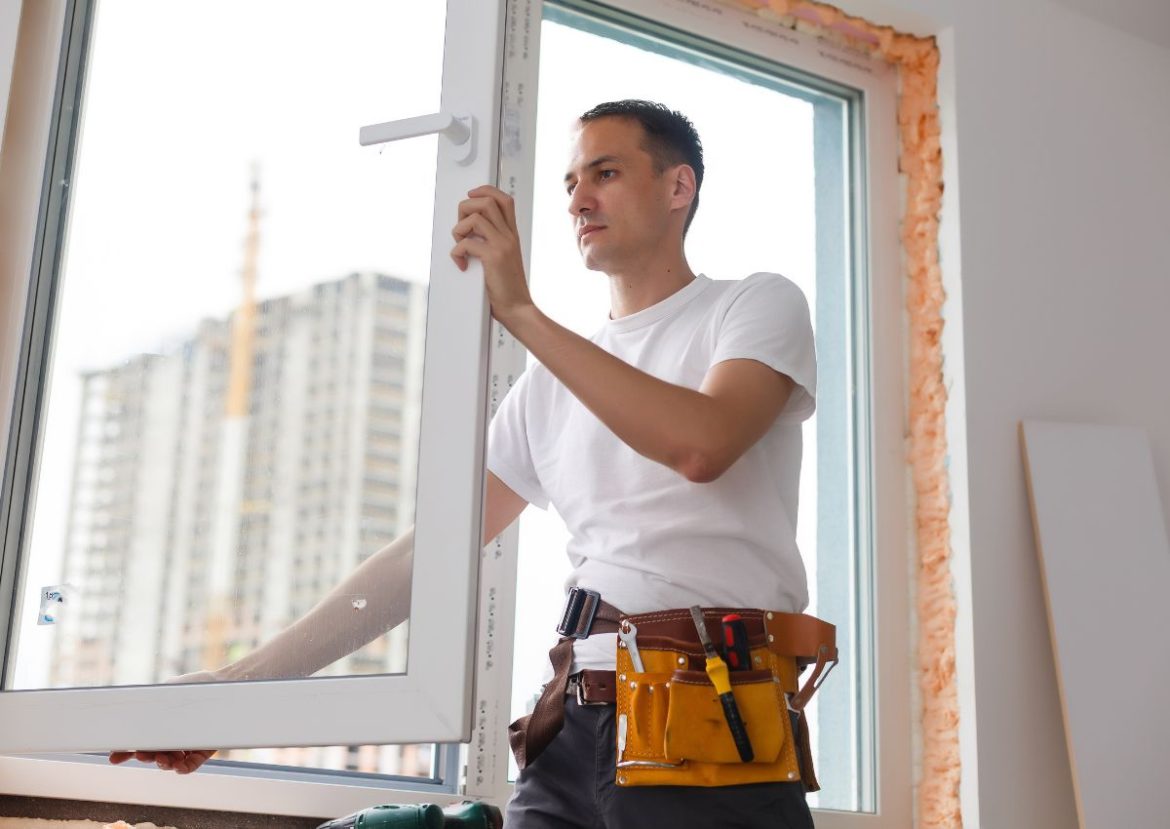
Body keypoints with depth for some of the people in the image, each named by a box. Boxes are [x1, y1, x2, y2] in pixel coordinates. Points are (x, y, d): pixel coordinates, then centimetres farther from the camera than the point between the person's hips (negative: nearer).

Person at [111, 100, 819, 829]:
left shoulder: (759, 304, 5)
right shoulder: (553, 379, 17)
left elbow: (701, 444, -17)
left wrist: (521, 312, -15)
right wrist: (247, 680, 6)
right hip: (575, 726, 5)